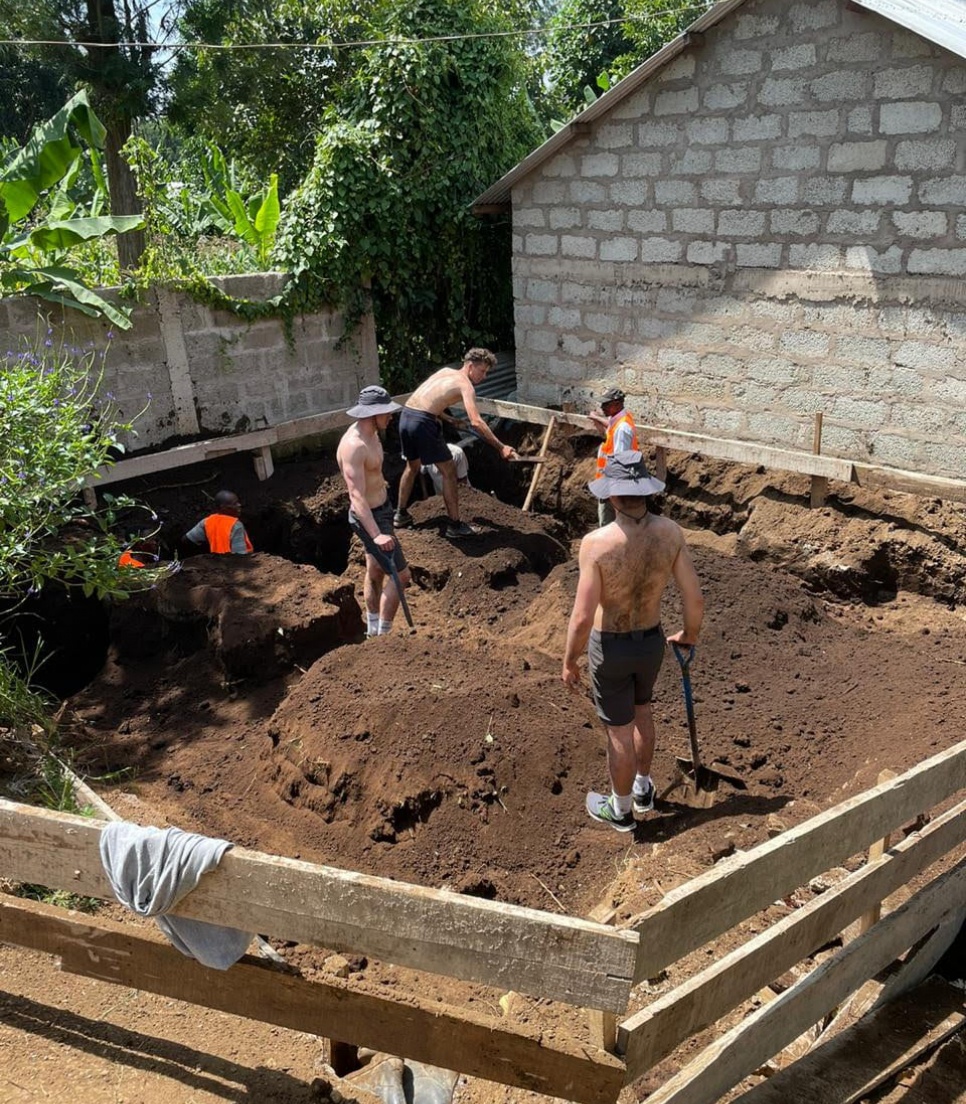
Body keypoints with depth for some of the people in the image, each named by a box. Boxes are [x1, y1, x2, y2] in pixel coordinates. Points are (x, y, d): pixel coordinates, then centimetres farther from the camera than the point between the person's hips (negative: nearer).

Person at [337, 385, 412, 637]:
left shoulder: (371, 434, 1)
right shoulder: (354, 445, -29)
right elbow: (357, 496, -35)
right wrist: (376, 534, -44)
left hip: (381, 509, 10)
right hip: (369, 517, -10)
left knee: (375, 572, 20)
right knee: (400, 575, -5)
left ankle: (373, 631, 36)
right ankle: (383, 635, 6)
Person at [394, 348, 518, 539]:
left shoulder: (445, 371, 21)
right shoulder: (466, 385, -3)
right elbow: (476, 422, -17)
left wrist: (448, 419, 30)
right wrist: (501, 447, -17)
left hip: (405, 416, 9)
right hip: (422, 422, -8)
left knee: (412, 466, 29)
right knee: (449, 472, 3)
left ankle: (401, 515, 39)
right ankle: (455, 526, 8)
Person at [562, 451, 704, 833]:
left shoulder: (597, 542, -29)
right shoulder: (670, 533, -15)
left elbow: (582, 619, -25)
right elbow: (695, 599, -8)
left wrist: (569, 662, -8)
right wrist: (689, 636, 13)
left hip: (611, 647, -4)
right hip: (651, 641, 4)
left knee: (619, 730, 14)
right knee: (641, 709, 30)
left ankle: (620, 810, 37)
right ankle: (643, 789, 49)